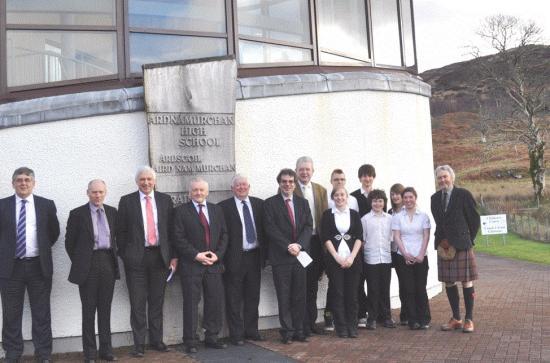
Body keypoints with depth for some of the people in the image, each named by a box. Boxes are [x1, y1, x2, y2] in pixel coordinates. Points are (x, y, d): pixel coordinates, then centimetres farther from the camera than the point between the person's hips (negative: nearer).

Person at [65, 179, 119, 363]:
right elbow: (69, 242, 2)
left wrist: (113, 256, 11)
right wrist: (78, 263, 3)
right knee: (89, 310, 4)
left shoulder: (112, 212, 9)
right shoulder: (77, 214, -2)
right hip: (88, 266, -3)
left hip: (108, 264, 3)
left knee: (105, 309, 10)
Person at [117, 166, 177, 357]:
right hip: (136, 257, -2)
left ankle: (156, 340, 22)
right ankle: (139, 343, 12)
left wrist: (173, 256, 2)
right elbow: (121, 231, 2)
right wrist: (124, 255, -3)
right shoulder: (127, 201, 2)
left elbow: (171, 229, 6)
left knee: (157, 302, 10)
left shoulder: (165, 200, 7)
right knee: (138, 303, 2)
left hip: (160, 256, 2)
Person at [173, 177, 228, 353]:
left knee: (216, 301, 5)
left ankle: (212, 338, 18)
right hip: (191, 264, -4)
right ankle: (191, 341, 11)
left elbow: (224, 235, 11)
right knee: (191, 303, 1)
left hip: (214, 264, 4)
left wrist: (217, 254, -4)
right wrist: (196, 255, -14)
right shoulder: (181, 211, 0)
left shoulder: (217, 210, 13)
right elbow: (179, 238, -6)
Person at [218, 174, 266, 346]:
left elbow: (264, 228, 8)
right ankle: (236, 334, 15)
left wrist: (264, 253, 3)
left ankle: (251, 330, 26)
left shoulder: (259, 204, 7)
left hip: (254, 256, 4)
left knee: (253, 297, 14)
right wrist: (223, 256, -11)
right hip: (234, 259, -4)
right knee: (234, 299, 4)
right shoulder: (224, 207, -5)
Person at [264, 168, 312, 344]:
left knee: (299, 296, 8)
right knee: (284, 297, 3)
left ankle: (299, 330, 17)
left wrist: (299, 245, -11)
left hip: (300, 254, 4)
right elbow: (271, 229, -8)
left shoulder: (303, 203, 12)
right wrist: (288, 246, -15)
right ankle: (287, 331, 12)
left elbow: (308, 226, 5)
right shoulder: (270, 203, 0)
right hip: (280, 257, -3)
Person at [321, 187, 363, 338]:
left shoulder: (354, 214, 9)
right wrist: (337, 257, -10)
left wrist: (352, 257, -8)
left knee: (352, 294, 3)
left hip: (353, 259, 1)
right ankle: (341, 328, 8)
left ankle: (352, 326, 13)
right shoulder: (328, 214, 4)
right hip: (334, 259, -1)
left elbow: (359, 237, 3)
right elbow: (326, 238, -2)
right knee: (337, 294, 0)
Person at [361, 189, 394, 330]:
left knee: (385, 289, 10)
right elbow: (362, 239, 1)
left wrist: (393, 252, 7)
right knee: (373, 290, 3)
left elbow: (392, 237, 13)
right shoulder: (365, 219, 0)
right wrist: (363, 254, -4)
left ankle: (386, 317, 20)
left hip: (386, 258, 3)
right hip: (371, 259, -2)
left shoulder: (389, 218, 8)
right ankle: (372, 318, 11)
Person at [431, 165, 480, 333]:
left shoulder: (463, 194, -4)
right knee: (448, 282, 8)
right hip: (444, 246, 5)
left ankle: (469, 319, 11)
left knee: (467, 282, 1)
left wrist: (468, 240, 0)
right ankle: (456, 319, 19)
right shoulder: (435, 198, 10)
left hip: (462, 245, -5)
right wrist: (442, 240, 6)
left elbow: (475, 219, -1)